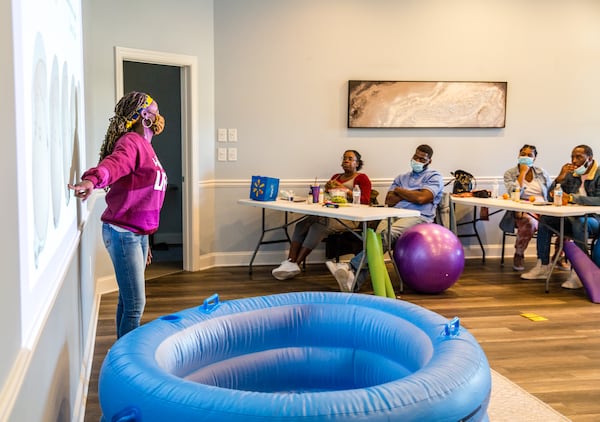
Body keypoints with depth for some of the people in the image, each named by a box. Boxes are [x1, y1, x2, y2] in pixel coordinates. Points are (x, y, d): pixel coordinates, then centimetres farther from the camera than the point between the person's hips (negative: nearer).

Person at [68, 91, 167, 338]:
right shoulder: (131, 143, -11)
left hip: (137, 233, 9)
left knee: (128, 301, 15)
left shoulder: (144, 146, 17)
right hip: (122, 233, -9)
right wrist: (91, 180, -57)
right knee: (135, 304, -6)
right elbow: (113, 163, -35)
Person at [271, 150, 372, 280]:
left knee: (317, 226, -30)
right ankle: (290, 262, -25)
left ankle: (295, 264, -26)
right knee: (300, 225, -17)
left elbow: (366, 201, -7)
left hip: (349, 218, -7)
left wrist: (347, 191, -18)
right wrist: (326, 189, 0)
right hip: (330, 214, 7)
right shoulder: (336, 177, 24)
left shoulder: (361, 178, 6)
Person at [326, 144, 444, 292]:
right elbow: (389, 200, 13)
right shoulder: (402, 178, 29)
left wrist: (399, 191, 7)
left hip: (418, 216, -4)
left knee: (387, 234, -34)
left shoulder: (434, 177, 12)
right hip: (394, 214, 4)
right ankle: (355, 282, -44)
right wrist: (411, 195, 1)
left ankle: (351, 267, -41)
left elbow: (421, 198, -7)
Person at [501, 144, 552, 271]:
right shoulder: (510, 174, 5)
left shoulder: (541, 172, 16)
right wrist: (523, 172, -8)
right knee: (529, 222, -39)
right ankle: (518, 256, -13)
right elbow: (514, 193, -13)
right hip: (522, 212, -4)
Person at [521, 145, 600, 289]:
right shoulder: (571, 174, 7)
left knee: (578, 222, -37)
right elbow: (551, 196, 7)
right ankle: (543, 266, -11)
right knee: (545, 219, -13)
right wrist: (560, 178, -10)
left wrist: (572, 198, -30)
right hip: (572, 217, 6)